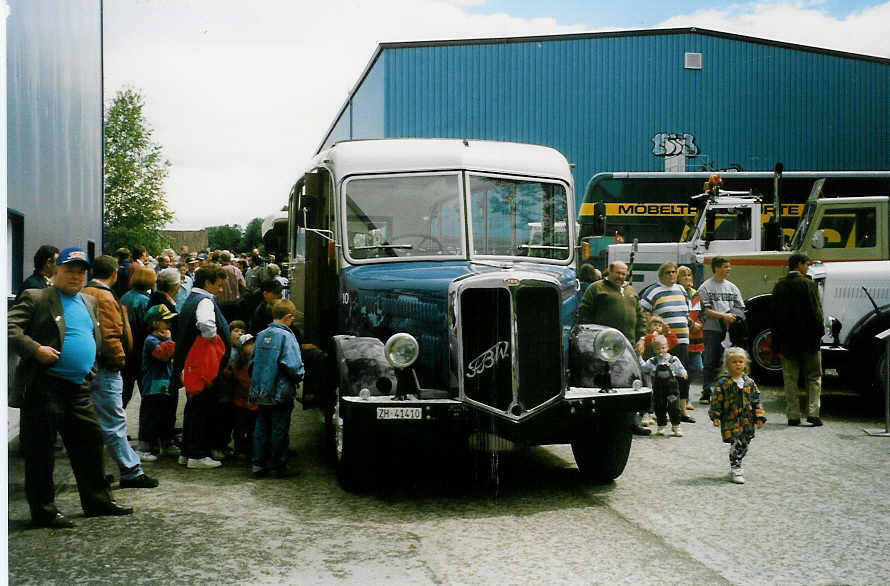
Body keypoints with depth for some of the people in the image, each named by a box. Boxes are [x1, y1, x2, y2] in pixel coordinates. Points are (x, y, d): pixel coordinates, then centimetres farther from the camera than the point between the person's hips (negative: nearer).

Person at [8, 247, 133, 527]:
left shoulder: (89, 302, 17)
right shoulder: (36, 298, -4)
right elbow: (11, 327, -13)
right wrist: (35, 349, -23)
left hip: (79, 387, 7)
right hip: (43, 386, -7)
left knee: (90, 441, 12)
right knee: (41, 449, 1)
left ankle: (97, 501, 24)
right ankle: (43, 511, 10)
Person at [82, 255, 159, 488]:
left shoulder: (86, 294, 14)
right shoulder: (104, 298, -16)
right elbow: (110, 336, -21)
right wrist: (119, 360, -9)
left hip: (90, 368, 10)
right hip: (105, 369, -10)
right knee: (114, 421, -5)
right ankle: (131, 471, 0)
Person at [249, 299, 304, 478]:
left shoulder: (261, 335, 8)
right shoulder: (286, 336, -13)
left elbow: (252, 362, 14)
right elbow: (292, 365, -21)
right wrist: (299, 377, -2)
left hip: (261, 393, 7)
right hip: (280, 393, -7)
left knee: (261, 428, 14)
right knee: (280, 429, 2)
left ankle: (258, 464, 18)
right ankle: (278, 466, 9)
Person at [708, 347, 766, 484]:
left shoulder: (749, 382, 6)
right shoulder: (722, 383, -8)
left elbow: (756, 400, 11)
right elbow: (716, 401, -7)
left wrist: (759, 417, 8)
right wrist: (715, 417, -10)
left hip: (747, 420, 5)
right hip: (731, 421, -5)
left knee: (744, 444, 12)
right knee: (736, 445, -10)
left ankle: (736, 465, 31)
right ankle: (735, 469, -2)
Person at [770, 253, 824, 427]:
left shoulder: (779, 286, 3)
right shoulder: (808, 284, -9)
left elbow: (774, 315, 4)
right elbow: (816, 310, -10)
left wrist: (777, 343, 8)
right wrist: (819, 333, 0)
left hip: (787, 340, 3)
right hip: (808, 340, -3)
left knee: (790, 378, 8)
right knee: (814, 377, 8)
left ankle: (793, 415, 6)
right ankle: (813, 412, -2)